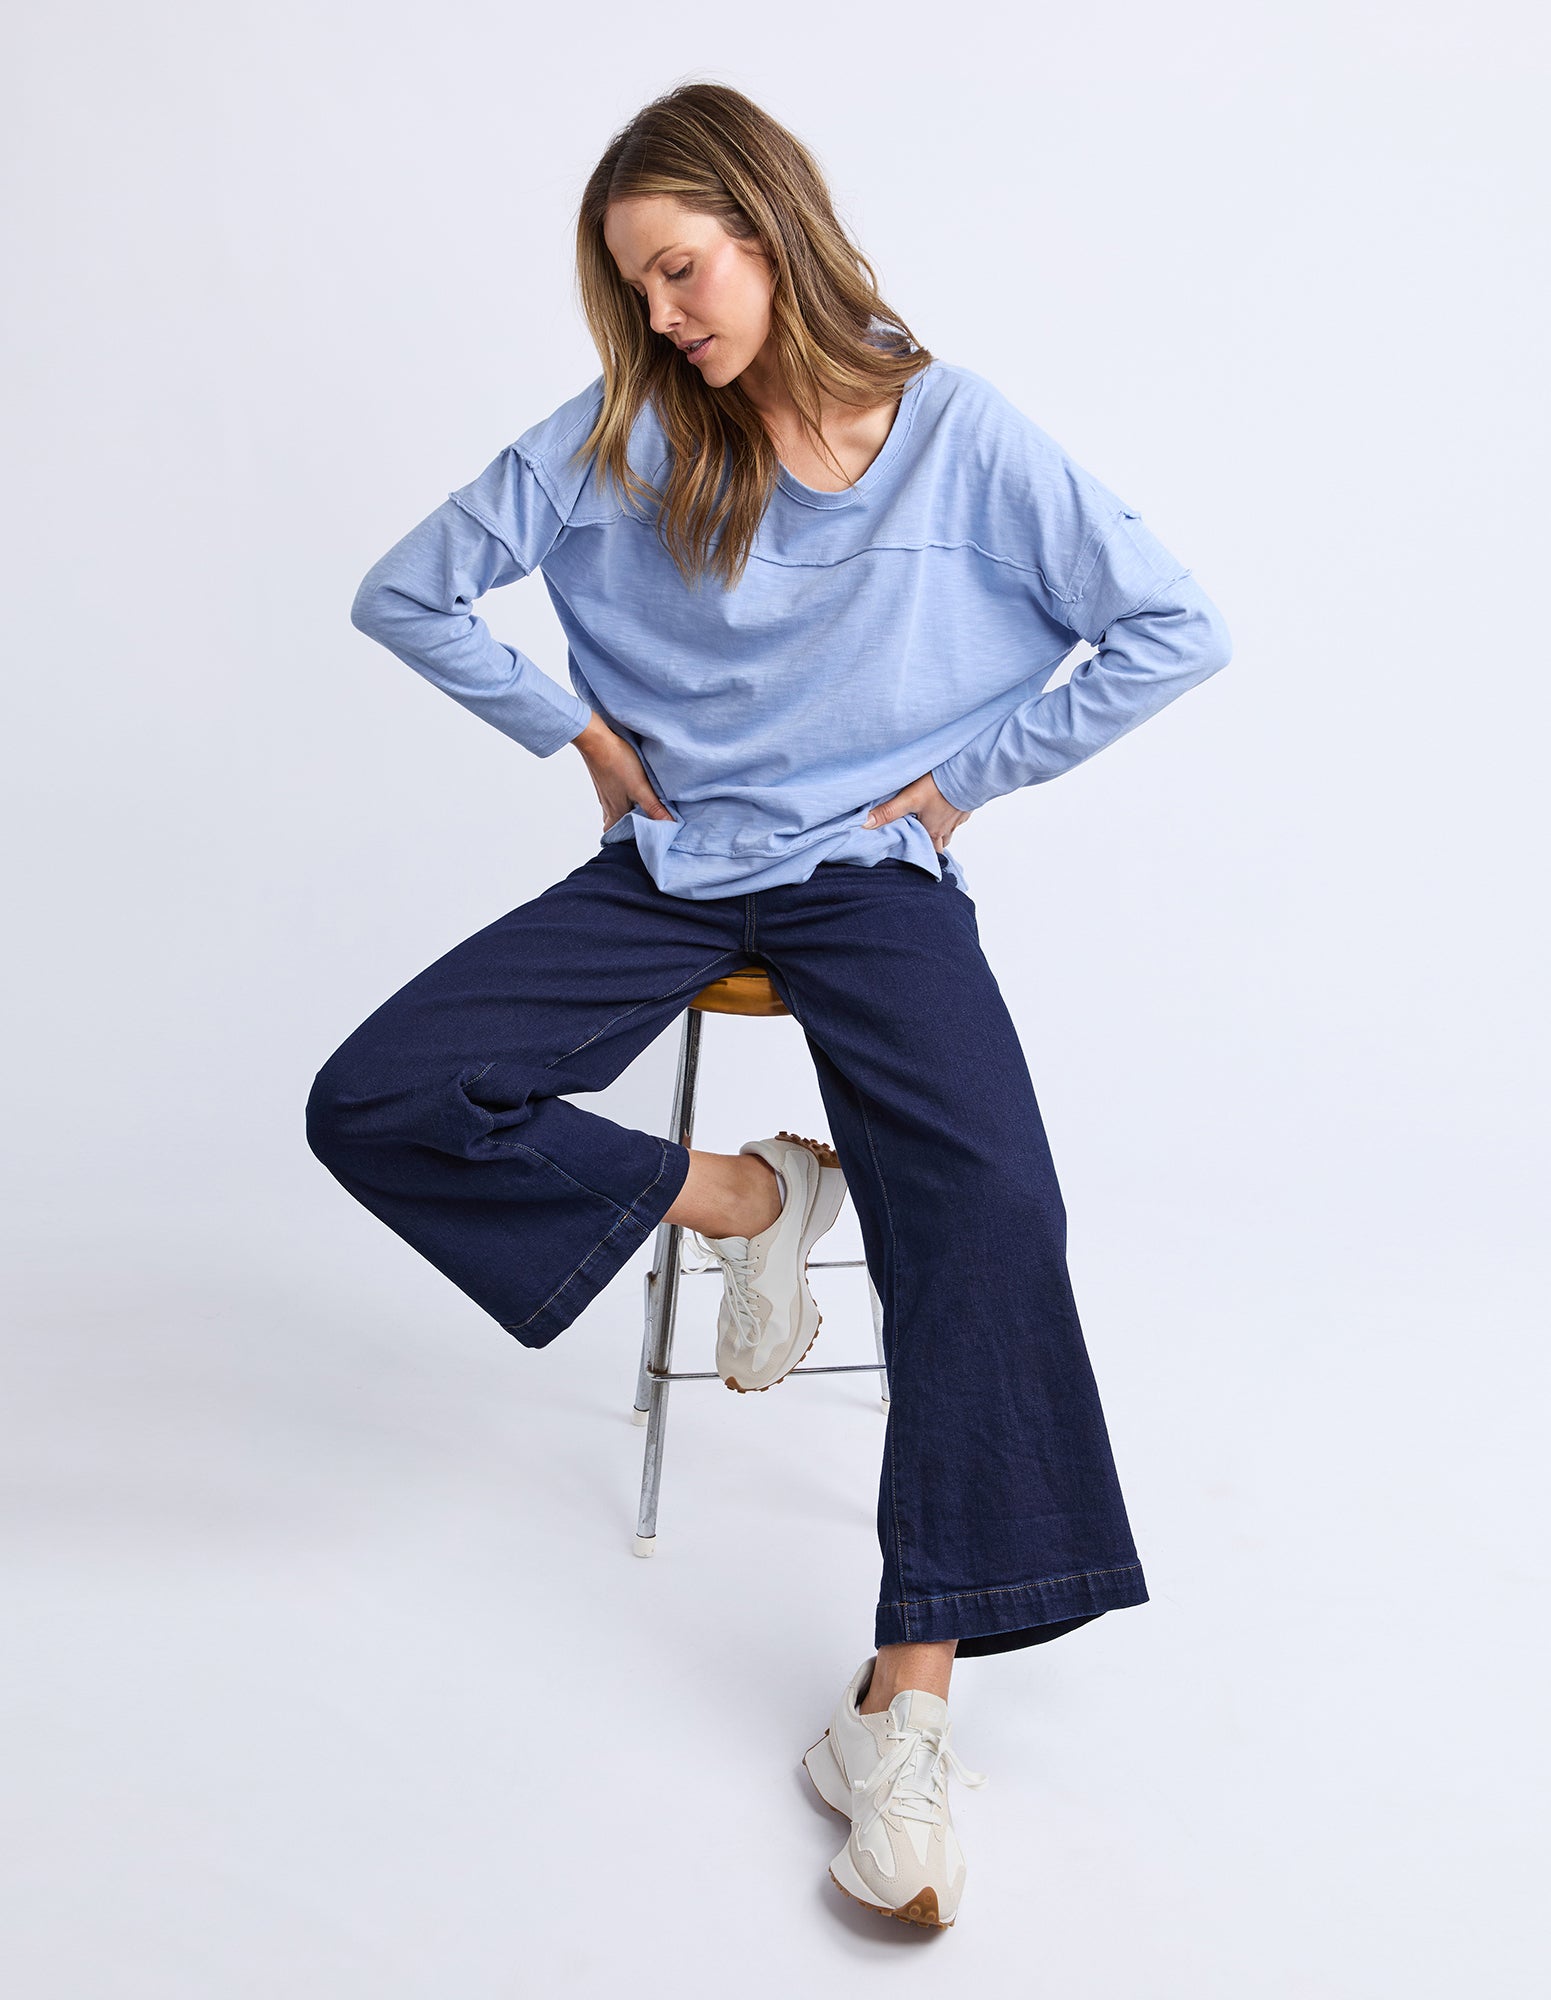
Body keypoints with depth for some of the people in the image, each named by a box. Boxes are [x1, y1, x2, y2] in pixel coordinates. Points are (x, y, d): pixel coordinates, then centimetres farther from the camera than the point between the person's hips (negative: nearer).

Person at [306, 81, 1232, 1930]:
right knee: (375, 1108, -16)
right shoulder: (615, 438, 3)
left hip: (868, 873, -2)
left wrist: (965, 772, -4)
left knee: (989, 1204, -30)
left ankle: (906, 1704, -22)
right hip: (667, 869, 3)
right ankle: (741, 1195, 1)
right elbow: (408, 593, 9)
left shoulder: (956, 431, -1)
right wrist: (580, 730, 0)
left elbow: (1175, 630, 0)